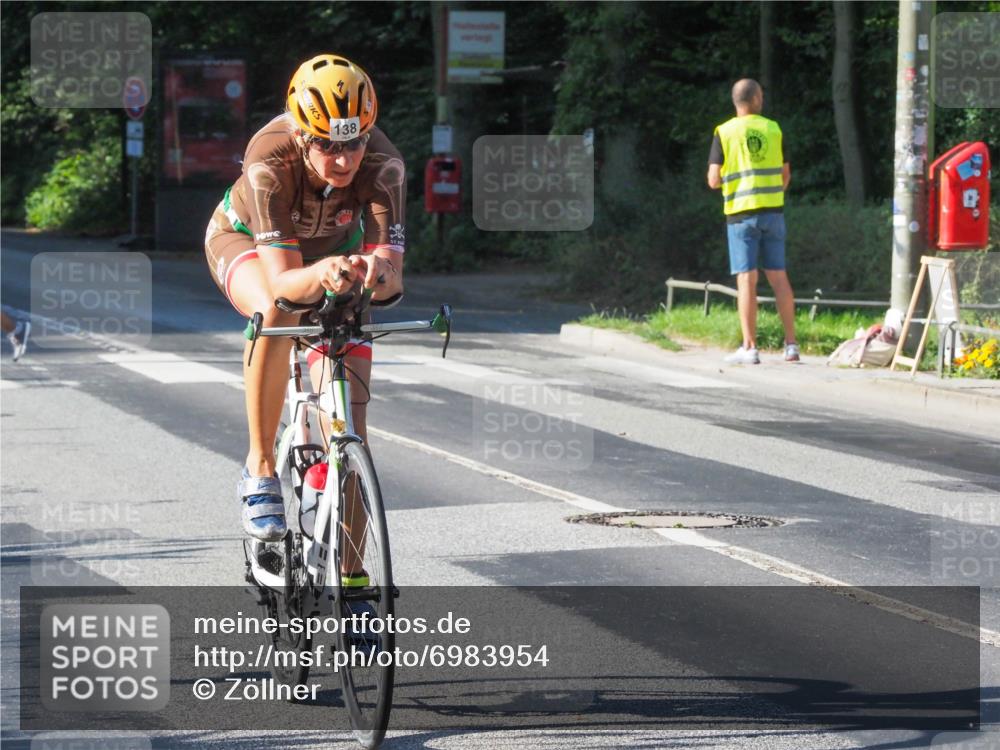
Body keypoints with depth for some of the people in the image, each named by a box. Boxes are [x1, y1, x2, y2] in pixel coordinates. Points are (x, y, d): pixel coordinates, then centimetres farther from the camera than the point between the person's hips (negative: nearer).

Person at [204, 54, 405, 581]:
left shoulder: (382, 164, -35)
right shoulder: (270, 160, -39)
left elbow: (392, 275, -41)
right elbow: (281, 280, -45)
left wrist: (378, 271, -64)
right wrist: (320, 275, -67)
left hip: (333, 253, 2)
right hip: (246, 242, -2)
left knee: (350, 418, -10)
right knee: (275, 312, -40)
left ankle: (349, 575, 1)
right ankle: (260, 469, -23)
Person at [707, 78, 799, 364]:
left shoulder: (724, 132, -4)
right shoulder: (773, 129, 4)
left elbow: (714, 180, -8)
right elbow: (786, 175, 10)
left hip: (741, 212, -3)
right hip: (773, 211, 3)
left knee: (746, 279, -3)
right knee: (779, 277, 9)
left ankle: (749, 348, -5)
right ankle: (791, 344, 10)